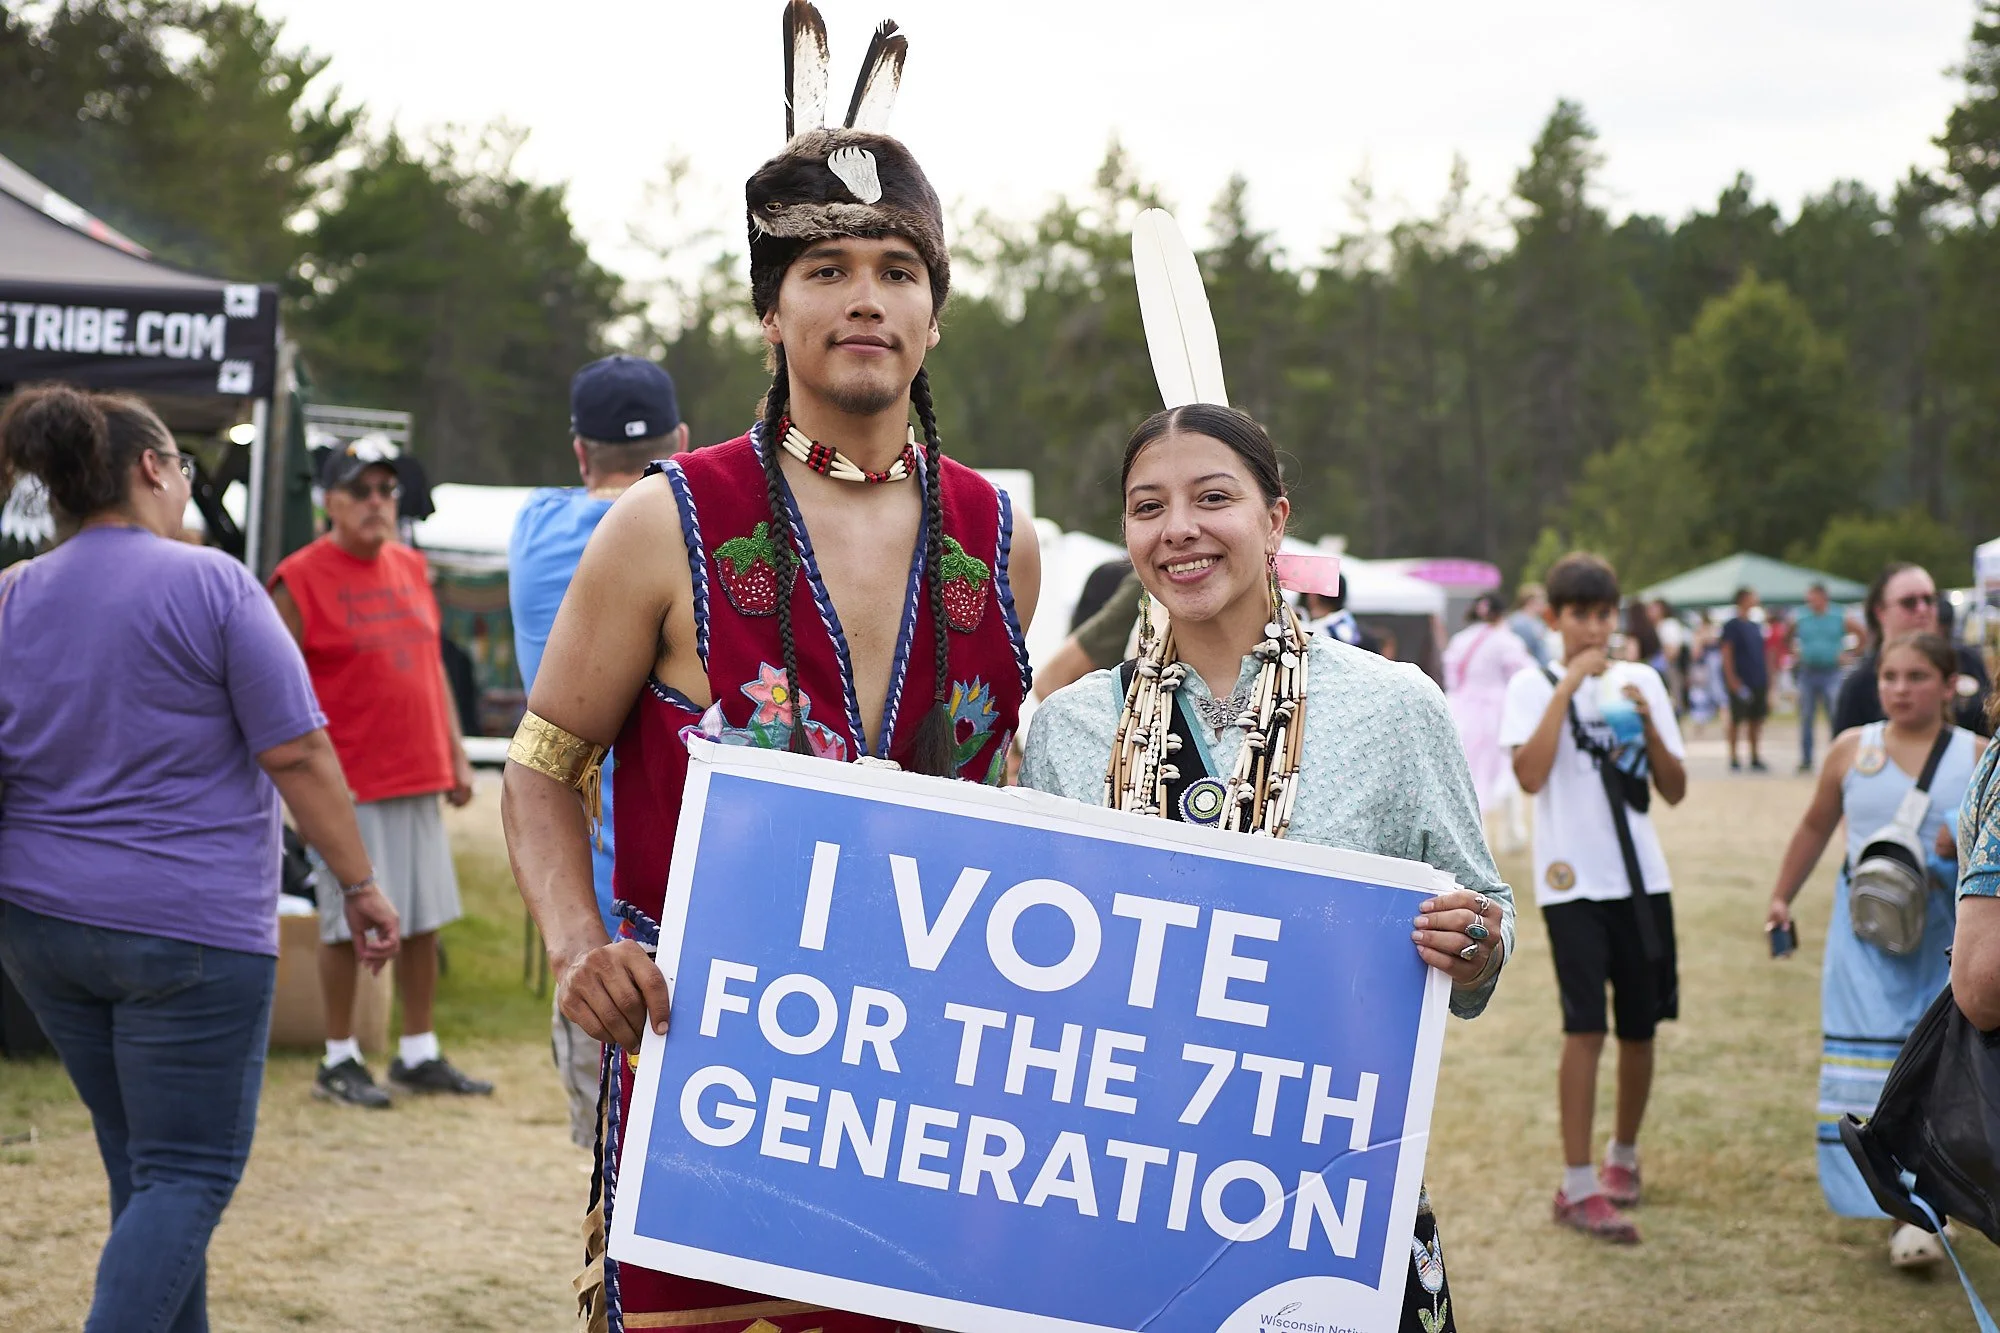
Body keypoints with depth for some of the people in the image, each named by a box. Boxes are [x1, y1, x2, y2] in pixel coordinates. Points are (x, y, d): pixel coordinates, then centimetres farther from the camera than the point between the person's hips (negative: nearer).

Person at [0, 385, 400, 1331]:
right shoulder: (210, 583, -9)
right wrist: (359, 885, -4)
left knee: (142, 1165, 17)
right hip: (187, 927, -6)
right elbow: (298, 755, -11)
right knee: (187, 1173, -1)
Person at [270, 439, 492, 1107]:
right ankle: (339, 1062, 10)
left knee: (425, 920, 9)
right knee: (349, 925, -1)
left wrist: (456, 753, 16)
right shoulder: (301, 578, -8)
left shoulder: (411, 567, 13)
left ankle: (418, 1055, 19)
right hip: (351, 786, -7)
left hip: (421, 777, 7)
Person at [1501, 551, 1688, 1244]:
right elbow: (1530, 776, -18)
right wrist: (1567, 688, -17)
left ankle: (1623, 1156, 30)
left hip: (1641, 877, 4)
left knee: (1640, 1026, 9)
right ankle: (1578, 1186, -6)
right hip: (1573, 881, -4)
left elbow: (1675, 790, 4)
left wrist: (1647, 720, -11)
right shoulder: (1534, 686, -1)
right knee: (1585, 1027, -11)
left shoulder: (1642, 681, 8)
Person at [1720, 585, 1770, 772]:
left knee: (1756, 720, 8)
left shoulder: (1754, 626, 15)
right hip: (1740, 682, -7)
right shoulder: (1732, 625, -6)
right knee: (1737, 720, -2)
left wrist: (1768, 678, 15)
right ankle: (1733, 758, 4)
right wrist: (1732, 680, -18)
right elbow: (1726, 654, -12)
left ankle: (1755, 758, 15)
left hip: (1758, 682, 7)